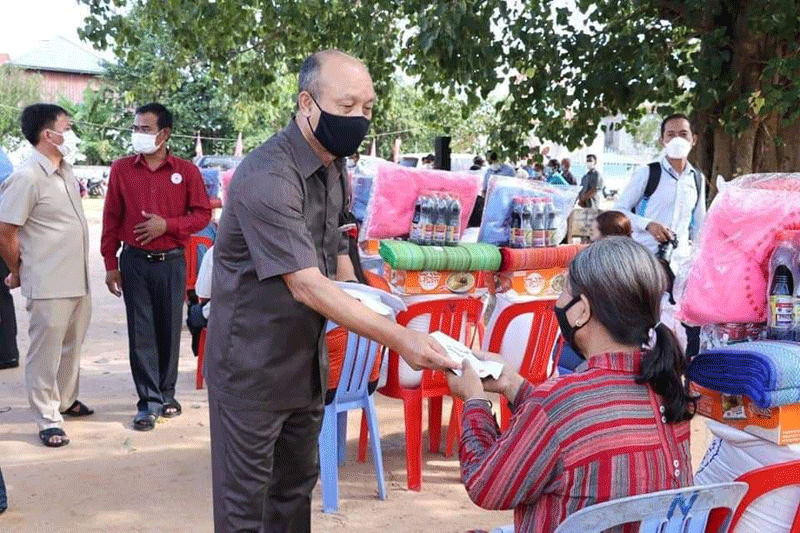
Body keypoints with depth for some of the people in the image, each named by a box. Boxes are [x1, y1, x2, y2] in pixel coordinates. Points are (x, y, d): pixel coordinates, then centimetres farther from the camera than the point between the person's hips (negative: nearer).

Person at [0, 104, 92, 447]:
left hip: (78, 280, 8)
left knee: (71, 347, 21)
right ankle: (48, 420, 13)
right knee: (45, 354, 3)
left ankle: (66, 400, 38)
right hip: (49, 285, -8)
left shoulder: (66, 171, 8)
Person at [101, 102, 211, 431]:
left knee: (169, 330, 7)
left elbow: (202, 215, 0)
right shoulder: (121, 169, 2)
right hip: (134, 262, 0)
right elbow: (111, 218, 5)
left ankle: (167, 394, 24)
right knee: (141, 332, 1)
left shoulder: (186, 171, -1)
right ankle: (149, 401, 8)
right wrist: (111, 264, 3)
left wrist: (167, 225, -14)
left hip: (171, 262, 0)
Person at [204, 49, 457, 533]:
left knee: (297, 483, 19)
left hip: (306, 356, 8)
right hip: (253, 362, -8)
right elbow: (305, 285, -31)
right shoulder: (266, 178, -26)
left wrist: (353, 288, -1)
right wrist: (397, 337, -35)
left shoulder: (335, 166, 4)